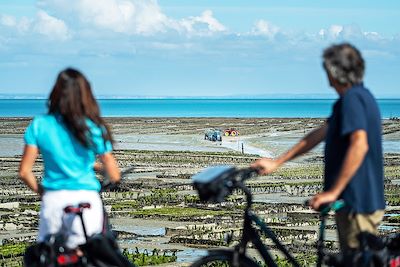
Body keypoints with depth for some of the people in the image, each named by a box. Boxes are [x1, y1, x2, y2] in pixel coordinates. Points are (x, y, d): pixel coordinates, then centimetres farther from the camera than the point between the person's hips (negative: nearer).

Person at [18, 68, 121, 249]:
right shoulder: (94, 129, -1)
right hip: (86, 199, -1)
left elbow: (24, 172, -1)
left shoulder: (39, 125, 0)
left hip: (53, 200, 1)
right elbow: (114, 176, 1)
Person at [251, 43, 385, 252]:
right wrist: (276, 162, 18)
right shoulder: (362, 96, 16)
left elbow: (359, 144, -29)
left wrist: (333, 191, -26)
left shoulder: (352, 99, -16)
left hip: (357, 202, -10)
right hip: (368, 199, 10)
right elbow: (320, 134, 19)